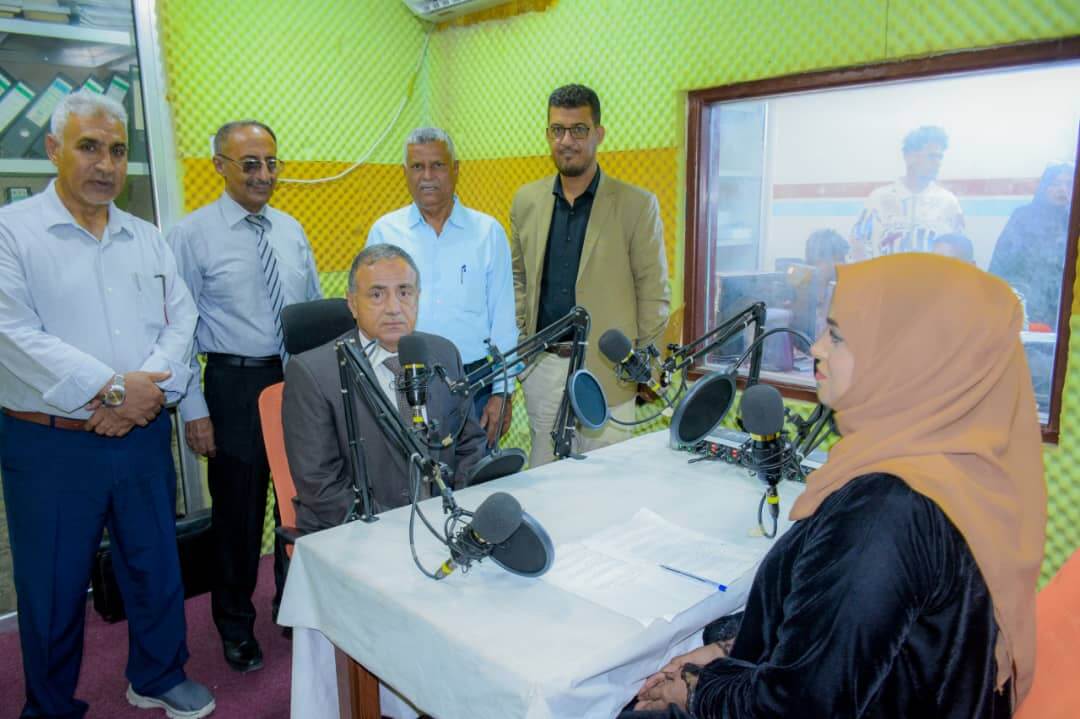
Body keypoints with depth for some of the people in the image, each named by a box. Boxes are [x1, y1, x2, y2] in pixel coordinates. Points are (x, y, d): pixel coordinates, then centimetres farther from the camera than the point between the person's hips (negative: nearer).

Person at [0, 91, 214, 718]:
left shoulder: (147, 238, 10)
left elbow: (181, 319, 3)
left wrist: (147, 392, -13)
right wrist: (113, 388, -19)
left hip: (144, 435, 4)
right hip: (50, 445, -4)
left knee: (157, 565, 15)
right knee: (53, 587, 10)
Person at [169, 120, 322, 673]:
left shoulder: (291, 230, 8)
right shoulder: (192, 235, -6)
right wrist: (193, 409, -10)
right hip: (236, 383, -4)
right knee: (238, 511, 8)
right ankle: (236, 627, 30)